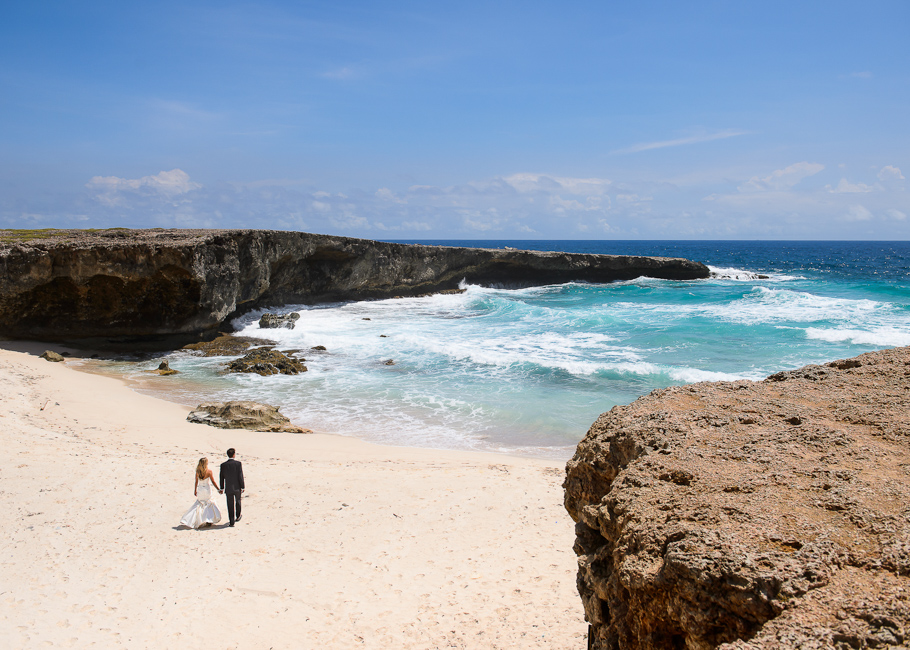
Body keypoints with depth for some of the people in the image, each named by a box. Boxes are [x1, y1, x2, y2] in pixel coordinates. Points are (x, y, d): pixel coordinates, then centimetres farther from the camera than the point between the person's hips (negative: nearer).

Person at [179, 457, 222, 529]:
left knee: (198, 504, 19)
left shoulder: (198, 471, -4)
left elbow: (196, 482, 4)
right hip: (207, 489, -4)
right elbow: (213, 482, -9)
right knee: (209, 504, 12)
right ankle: (208, 520, 8)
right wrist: (218, 489, 1)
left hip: (199, 489, 4)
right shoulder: (209, 471, -14)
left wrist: (195, 490, 17)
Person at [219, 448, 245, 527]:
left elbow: (221, 477, 0)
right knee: (238, 502, 22)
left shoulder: (223, 465, -6)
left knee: (230, 505, 7)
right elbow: (240, 476, -11)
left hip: (228, 488, 0)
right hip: (237, 487, 0)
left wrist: (222, 488, 11)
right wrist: (242, 487, -2)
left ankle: (231, 521, 6)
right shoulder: (238, 463, -11)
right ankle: (237, 517, 39)